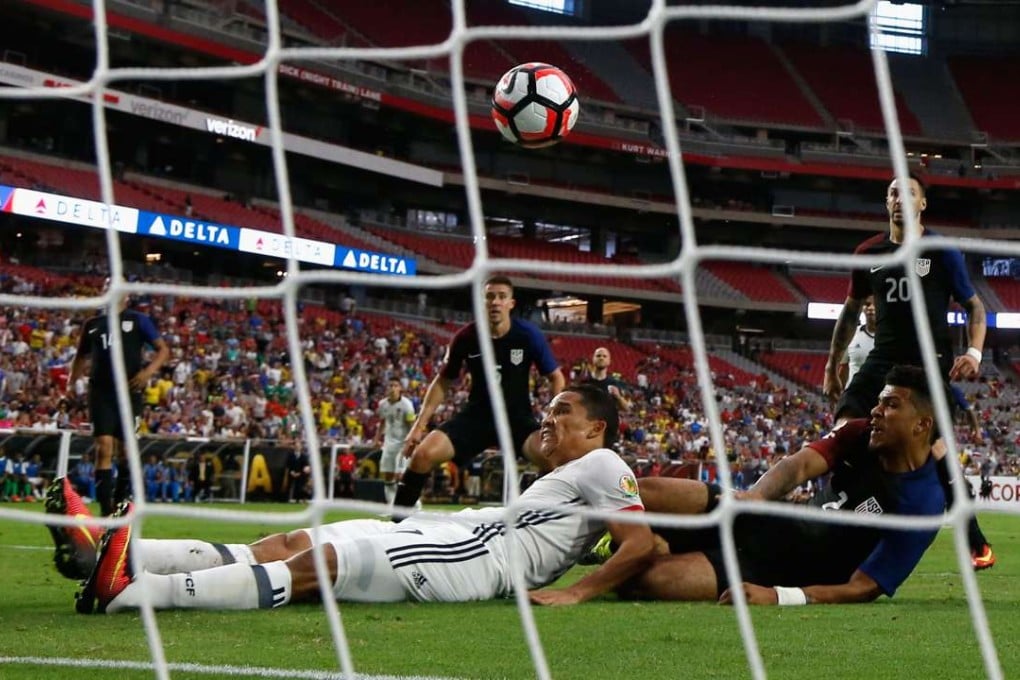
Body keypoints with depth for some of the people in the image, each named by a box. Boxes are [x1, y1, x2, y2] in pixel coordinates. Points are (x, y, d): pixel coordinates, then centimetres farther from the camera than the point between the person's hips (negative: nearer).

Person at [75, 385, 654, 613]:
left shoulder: (600, 465, 3)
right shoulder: (564, 478, 32)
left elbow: (641, 545, -11)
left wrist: (574, 594, -18)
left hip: (475, 556, -9)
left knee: (315, 564, -22)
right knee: (293, 543, -5)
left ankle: (142, 590, -33)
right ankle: (131, 555, -17)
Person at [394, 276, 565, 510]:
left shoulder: (529, 335, -12)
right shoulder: (465, 337, -9)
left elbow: (556, 378, 0)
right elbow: (443, 382, 5)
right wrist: (420, 424, -2)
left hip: (518, 417, -1)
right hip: (477, 414, 1)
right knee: (424, 453, -21)